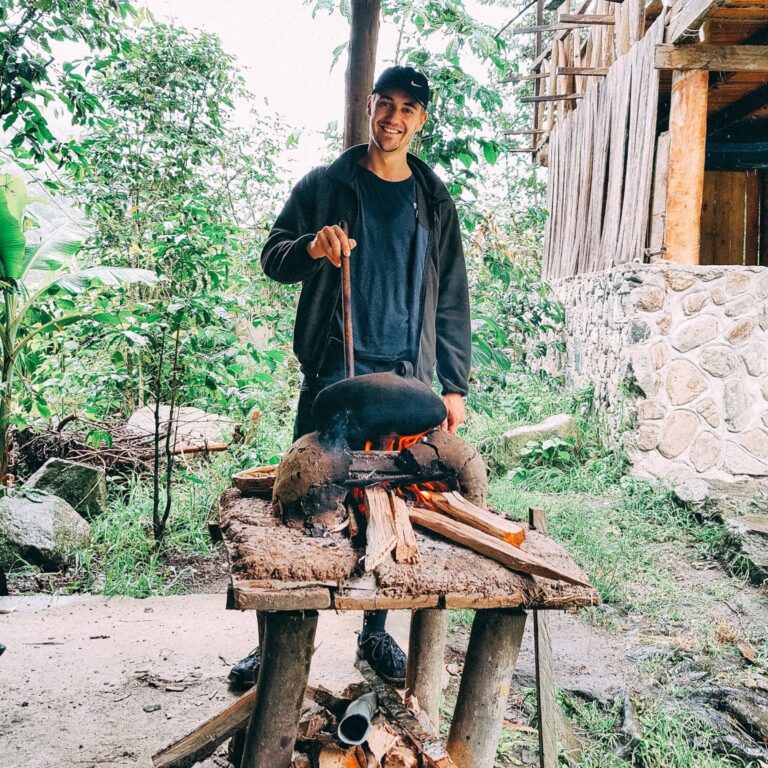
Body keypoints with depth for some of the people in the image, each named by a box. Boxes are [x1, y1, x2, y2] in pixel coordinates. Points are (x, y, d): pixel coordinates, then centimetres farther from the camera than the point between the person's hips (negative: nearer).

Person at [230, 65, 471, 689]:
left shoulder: (435, 202, 12)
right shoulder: (324, 185, 7)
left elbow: (451, 299, 12)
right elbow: (274, 258, 6)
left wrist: (454, 385, 7)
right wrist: (311, 248, -18)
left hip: (405, 381, 2)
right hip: (332, 375, -1)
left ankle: (376, 632, 22)